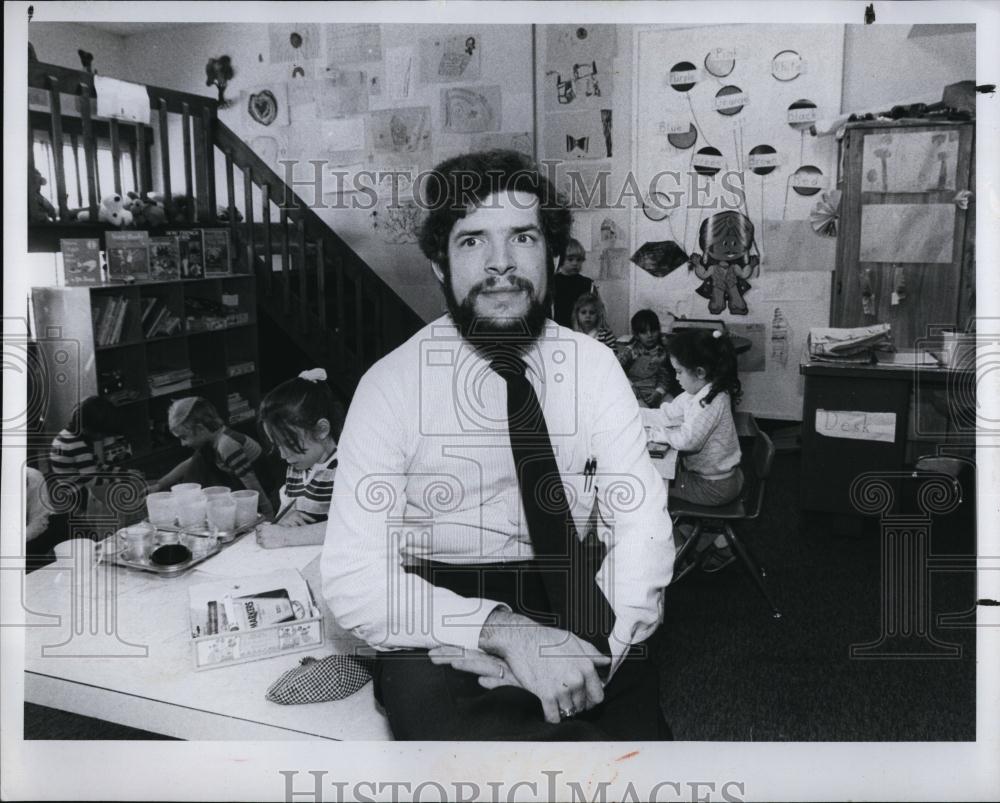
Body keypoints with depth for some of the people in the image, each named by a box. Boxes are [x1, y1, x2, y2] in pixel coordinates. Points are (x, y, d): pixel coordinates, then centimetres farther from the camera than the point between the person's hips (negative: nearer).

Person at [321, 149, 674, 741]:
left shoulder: (594, 366, 2)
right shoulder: (391, 386, -7)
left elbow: (643, 523, -3)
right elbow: (353, 579, -13)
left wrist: (598, 647, -22)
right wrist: (505, 632, -27)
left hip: (577, 608, 3)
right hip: (441, 628, -2)